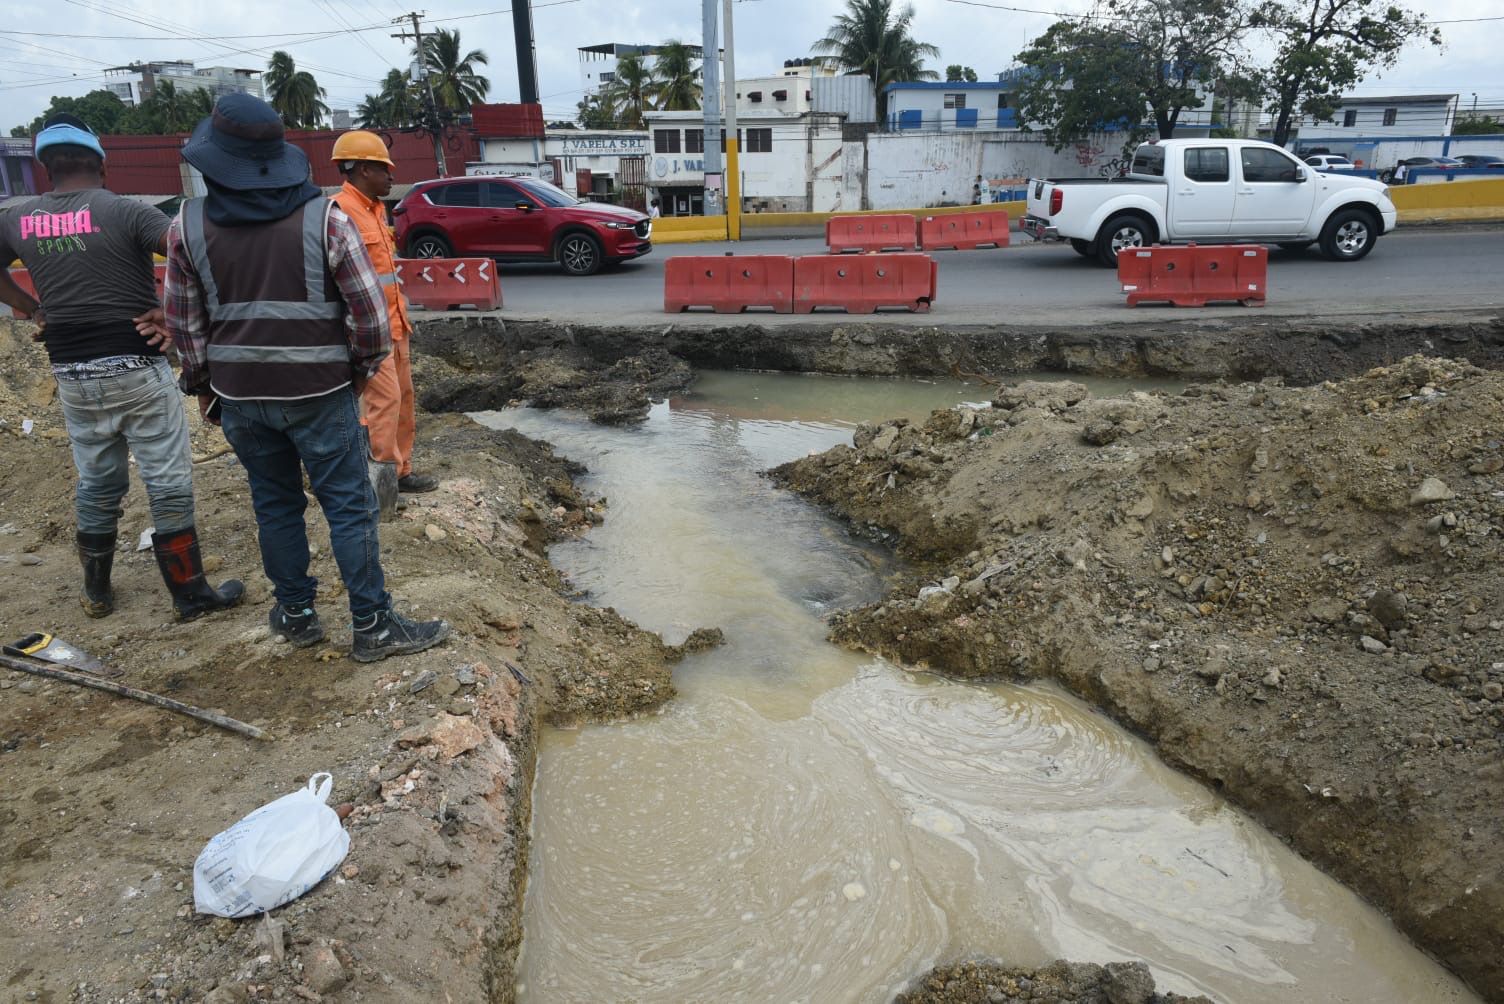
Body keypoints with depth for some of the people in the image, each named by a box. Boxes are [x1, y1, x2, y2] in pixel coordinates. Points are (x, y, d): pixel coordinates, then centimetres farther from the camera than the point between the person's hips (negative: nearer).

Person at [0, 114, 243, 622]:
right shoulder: (123, 211, -10)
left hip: (71, 374, 5)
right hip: (136, 369, -5)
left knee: (96, 485, 18)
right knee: (168, 485, 3)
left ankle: (96, 592, 30)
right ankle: (191, 594, 9)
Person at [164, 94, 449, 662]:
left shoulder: (187, 227, -3)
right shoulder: (325, 219, -11)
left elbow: (184, 324, 4)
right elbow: (370, 314, -10)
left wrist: (202, 386, 18)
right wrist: (361, 371, 7)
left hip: (240, 396, 3)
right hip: (319, 392, -3)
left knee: (274, 503, 17)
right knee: (349, 508, 4)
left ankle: (295, 615, 28)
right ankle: (372, 627, 10)